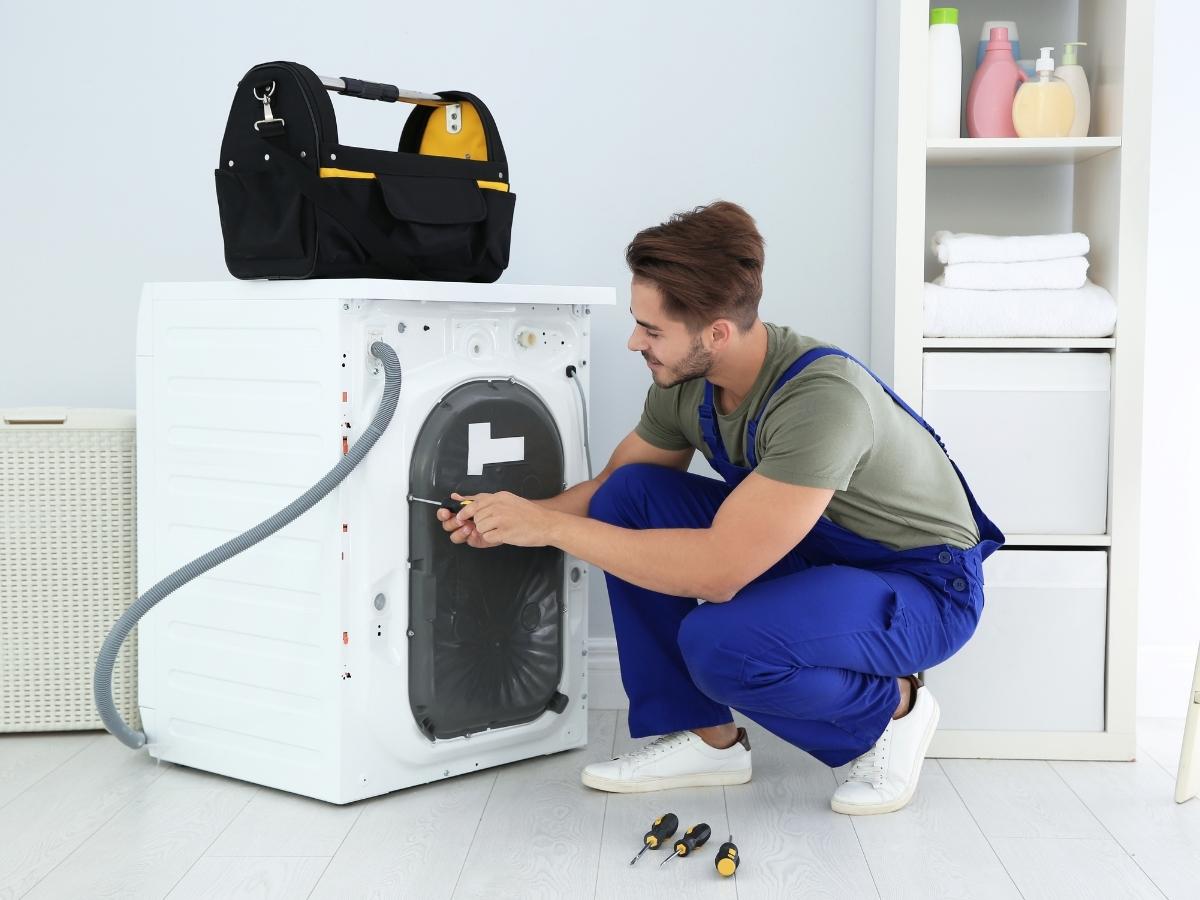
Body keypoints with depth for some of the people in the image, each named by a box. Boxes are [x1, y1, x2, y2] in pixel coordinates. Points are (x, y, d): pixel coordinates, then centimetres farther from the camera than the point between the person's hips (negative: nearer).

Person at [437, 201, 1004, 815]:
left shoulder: (822, 399, -34)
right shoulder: (684, 383, -10)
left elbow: (718, 570, -38)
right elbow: (613, 485, 8)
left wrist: (551, 526, -31)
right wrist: (516, 519, -10)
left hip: (921, 583, -8)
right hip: (808, 553, 8)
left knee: (720, 641, -34)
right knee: (629, 495, -10)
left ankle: (892, 709, -3)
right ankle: (706, 737, 1)